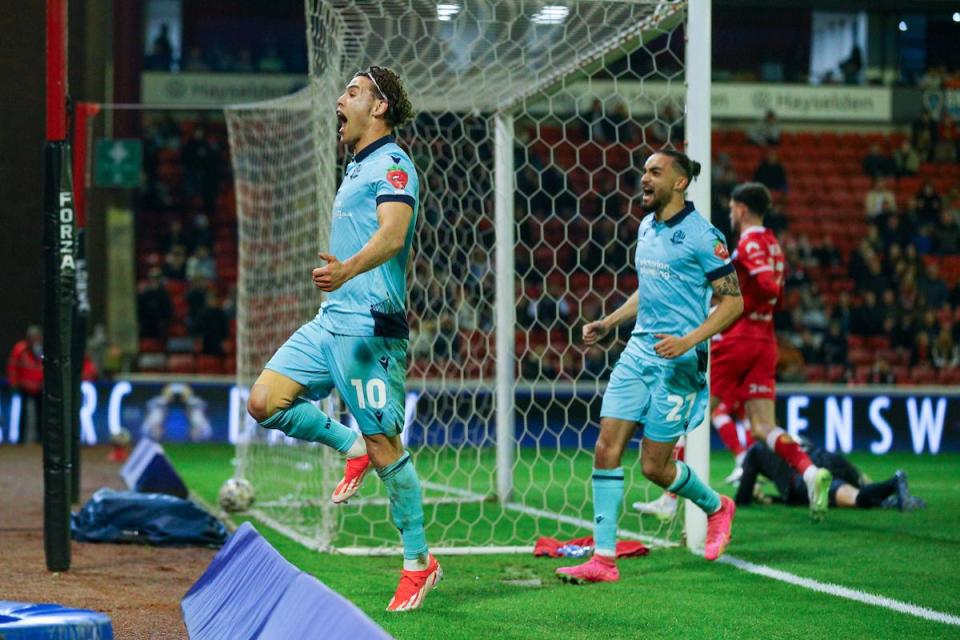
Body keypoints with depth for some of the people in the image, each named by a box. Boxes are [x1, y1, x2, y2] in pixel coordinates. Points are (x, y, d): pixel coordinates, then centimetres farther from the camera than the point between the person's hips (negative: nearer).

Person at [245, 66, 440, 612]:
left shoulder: (393, 165, -9)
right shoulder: (357, 168, 20)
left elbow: (392, 235, -26)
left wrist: (347, 269, -43)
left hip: (369, 324, -9)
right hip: (332, 320, 9)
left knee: (385, 446, -6)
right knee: (265, 402, -4)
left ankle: (420, 561, 5)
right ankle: (351, 446, 14)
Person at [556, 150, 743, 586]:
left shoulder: (701, 235, -11)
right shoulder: (646, 227, 13)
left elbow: (733, 301, -10)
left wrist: (689, 340, -21)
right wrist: (608, 323, 18)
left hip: (678, 361, -7)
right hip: (638, 350, 7)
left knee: (654, 466, -2)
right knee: (607, 448, -5)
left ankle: (716, 507, 28)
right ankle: (603, 558, -4)